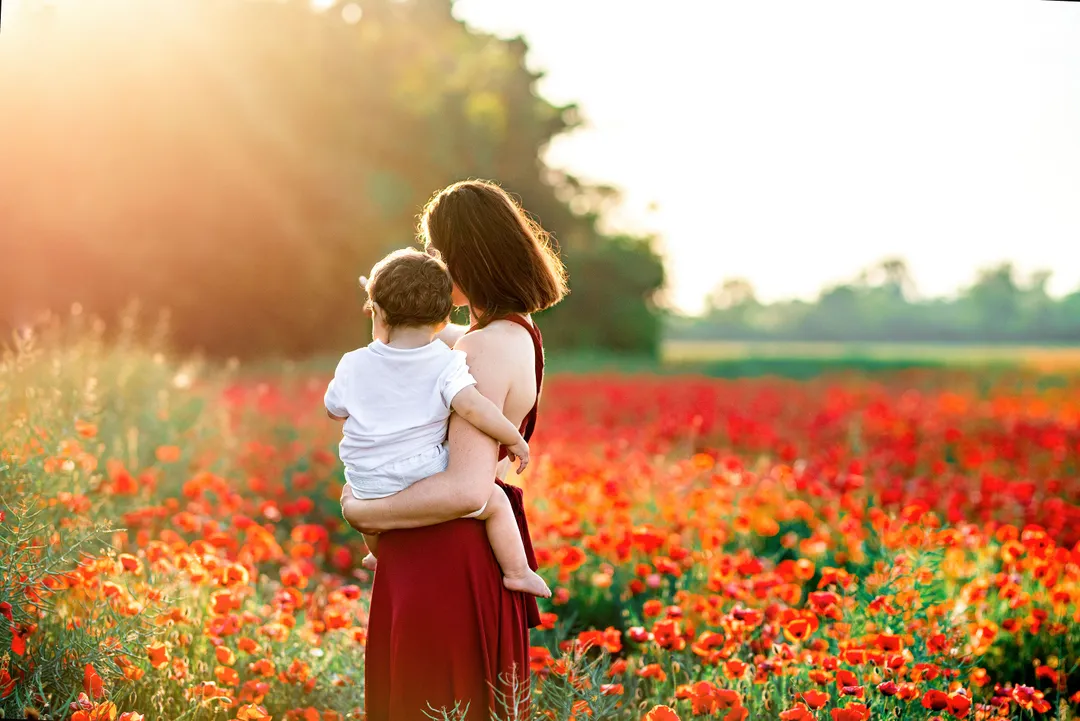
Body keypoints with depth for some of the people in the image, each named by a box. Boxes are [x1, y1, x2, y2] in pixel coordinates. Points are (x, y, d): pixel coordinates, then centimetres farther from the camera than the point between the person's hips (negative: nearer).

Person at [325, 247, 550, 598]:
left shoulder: (354, 366, -4)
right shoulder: (446, 364, -13)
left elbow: (334, 410, 13)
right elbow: (472, 406, -28)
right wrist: (514, 439, -13)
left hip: (371, 494, 4)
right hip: (428, 484, -3)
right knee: (494, 500, 16)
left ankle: (378, 556, 58)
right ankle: (517, 572, 15)